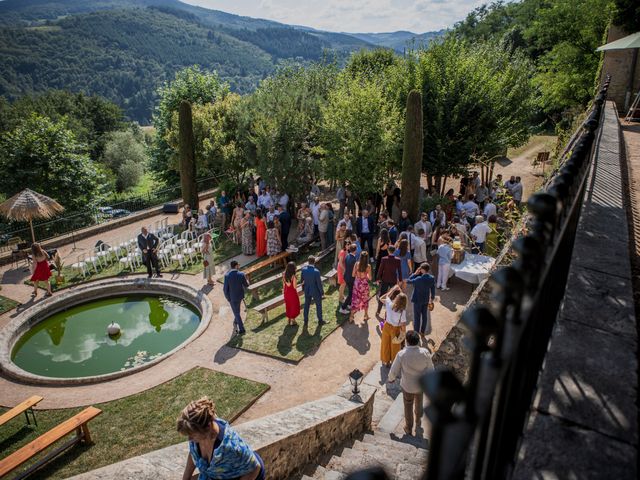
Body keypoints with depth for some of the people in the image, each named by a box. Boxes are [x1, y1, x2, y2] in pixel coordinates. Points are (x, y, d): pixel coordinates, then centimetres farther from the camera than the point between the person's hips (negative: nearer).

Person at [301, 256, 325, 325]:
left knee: (306, 305, 21)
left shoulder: (303, 269, -16)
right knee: (318, 305, 19)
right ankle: (320, 320, 33)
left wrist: (303, 288, 16)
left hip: (307, 290, 4)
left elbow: (302, 280, -2)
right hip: (316, 291, -4)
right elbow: (319, 283, -21)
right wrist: (322, 292, -5)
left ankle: (306, 321, 34)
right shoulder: (316, 271, -30)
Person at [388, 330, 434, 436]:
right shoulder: (425, 353, -24)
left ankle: (409, 428, 41)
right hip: (421, 384, 2)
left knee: (408, 406, 22)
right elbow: (430, 369, -9)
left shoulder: (401, 354, -28)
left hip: (407, 386, -2)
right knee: (419, 403, 31)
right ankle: (418, 421, 56)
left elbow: (394, 371, -15)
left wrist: (391, 379, 7)